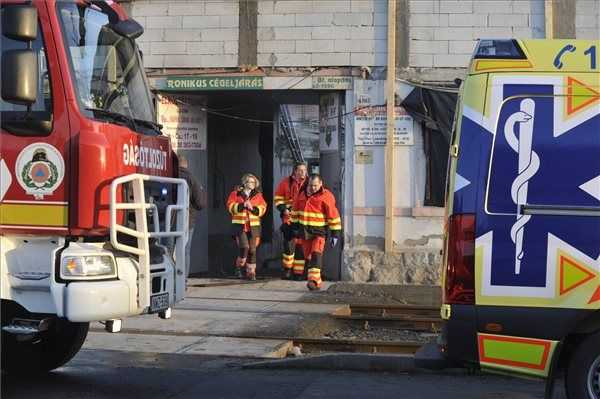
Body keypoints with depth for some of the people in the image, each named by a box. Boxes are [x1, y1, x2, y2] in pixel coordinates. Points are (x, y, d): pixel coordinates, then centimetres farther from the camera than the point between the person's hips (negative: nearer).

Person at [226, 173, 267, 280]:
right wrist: (242, 205, -18)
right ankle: (239, 267, 7)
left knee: (252, 249, 1)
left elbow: (263, 208, 3)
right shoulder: (235, 194, 4)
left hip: (253, 226, 3)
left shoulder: (258, 195, 10)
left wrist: (253, 208, -14)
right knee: (244, 247, -16)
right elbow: (230, 206, -6)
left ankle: (251, 272, 10)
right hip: (239, 225, -3)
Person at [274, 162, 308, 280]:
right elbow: (277, 198, 9)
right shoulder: (286, 182, 2)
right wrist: (283, 209, -6)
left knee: (301, 245, 3)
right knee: (289, 244, -5)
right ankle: (287, 269, 11)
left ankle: (298, 272, 11)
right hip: (289, 217, -1)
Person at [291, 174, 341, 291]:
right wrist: (295, 225, 21)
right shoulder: (302, 193, 5)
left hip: (319, 231, -5)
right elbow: (296, 210, 19)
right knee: (308, 257, 8)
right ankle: (317, 283, 18)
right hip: (304, 231, 6)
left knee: (316, 255, -18)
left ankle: (313, 280, -25)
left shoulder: (326, 196, -11)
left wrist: (335, 233, -10)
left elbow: (333, 216, -10)